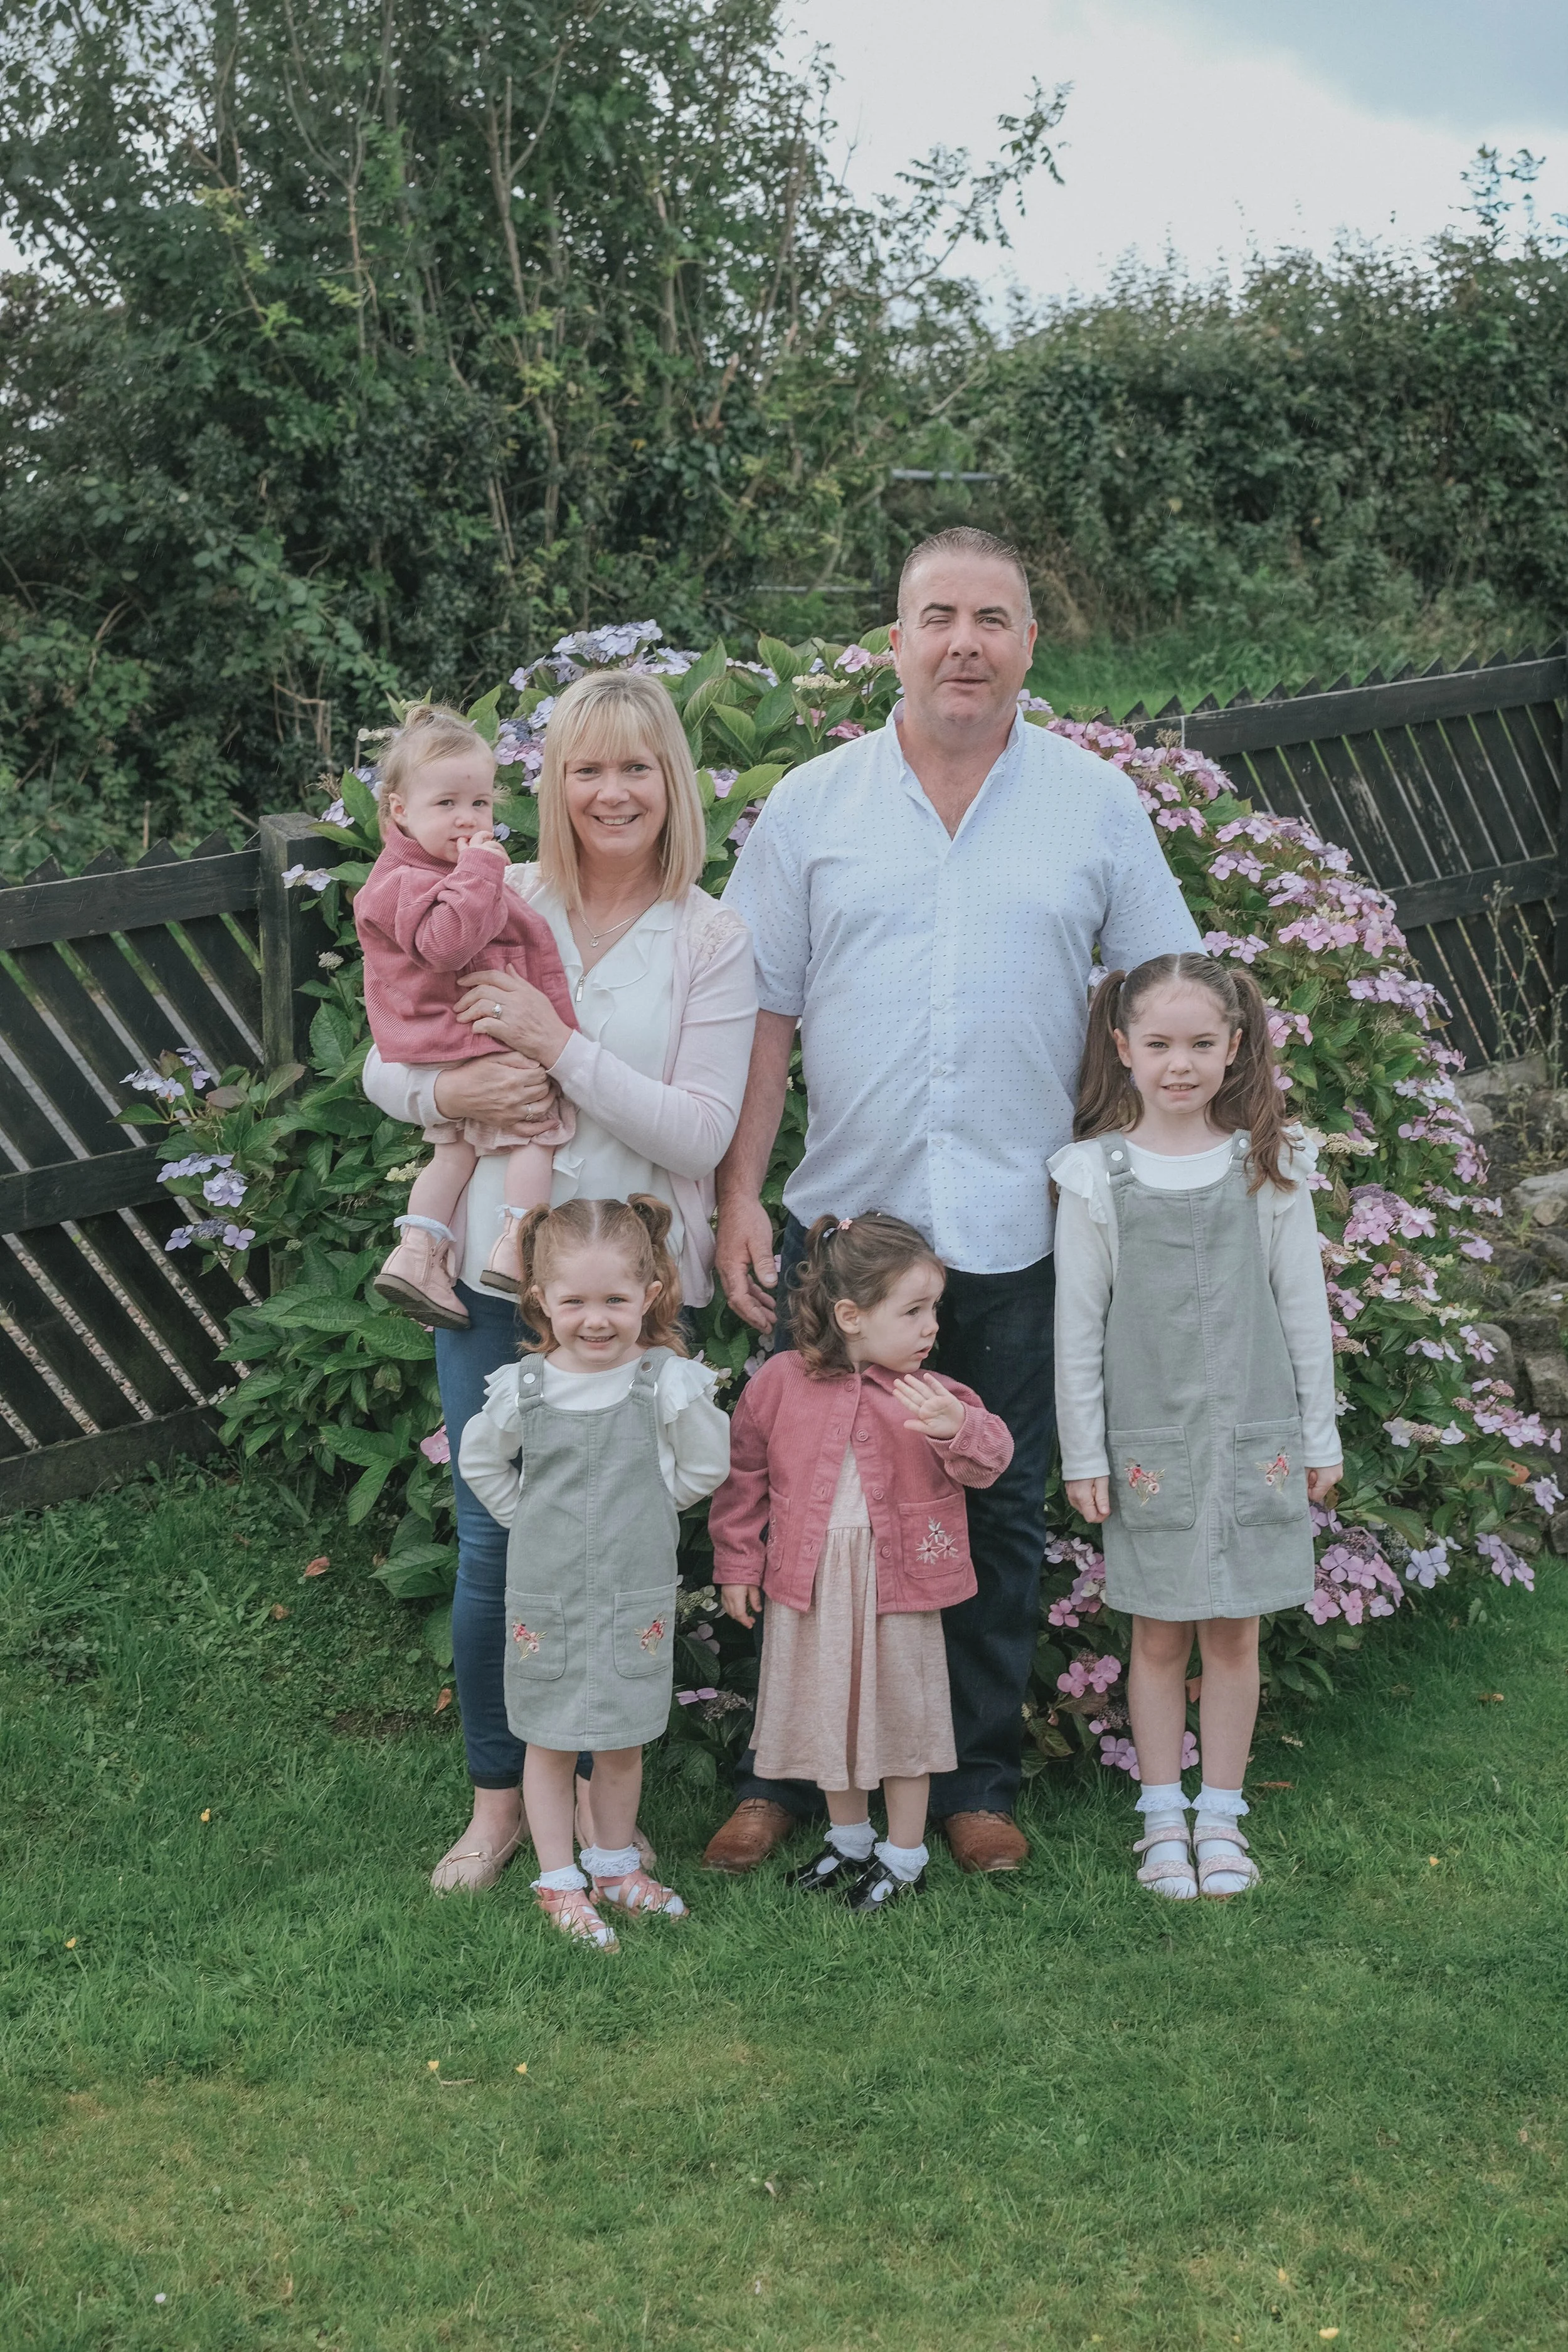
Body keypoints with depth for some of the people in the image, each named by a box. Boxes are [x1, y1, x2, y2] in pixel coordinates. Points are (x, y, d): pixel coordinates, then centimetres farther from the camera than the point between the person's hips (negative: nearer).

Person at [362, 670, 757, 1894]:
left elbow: (700, 1131, -11)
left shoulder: (714, 940, -2)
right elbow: (386, 1065, 7)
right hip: (496, 1271, 2)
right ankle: (498, 1795, 23)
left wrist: (560, 1046, -19)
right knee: (494, 1540, 4)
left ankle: (601, 1792, 24)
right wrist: (455, 1093, -15)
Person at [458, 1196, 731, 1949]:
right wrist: (529, 1519, 5)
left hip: (637, 1591, 0)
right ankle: (559, 1882, 21)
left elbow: (705, 1466, 2)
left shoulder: (667, 1383, -10)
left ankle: (615, 1866, 31)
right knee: (550, 1739, 8)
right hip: (546, 1595, 0)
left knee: (623, 1738, 13)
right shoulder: (522, 1389, -8)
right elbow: (480, 1463, 9)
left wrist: (644, 1510, 4)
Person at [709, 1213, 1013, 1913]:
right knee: (826, 1710, 15)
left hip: (898, 1577, -1)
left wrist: (956, 1429, -34)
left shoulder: (928, 1394, -7)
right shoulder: (781, 1381, -5)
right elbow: (744, 1473, 4)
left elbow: (990, 1459, -13)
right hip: (809, 1578, 2)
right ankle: (849, 1840, 36)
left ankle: (904, 1855, 24)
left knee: (899, 1711, 8)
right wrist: (736, 1563, 7)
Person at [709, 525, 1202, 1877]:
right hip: (839, 1220, 0)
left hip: (1023, 1233, 0)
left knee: (1000, 1516, 9)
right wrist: (739, 1198, -3)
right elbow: (761, 1014, 4)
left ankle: (978, 1779, 25)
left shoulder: (1099, 806, 4)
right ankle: (787, 1776, 21)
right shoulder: (813, 805, 4)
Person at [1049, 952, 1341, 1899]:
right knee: (1159, 1636, 6)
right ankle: (1162, 1817, 19)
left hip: (1253, 1436, 1)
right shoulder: (1096, 1175, -3)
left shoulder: (1270, 1167, 0)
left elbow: (1303, 1308, 5)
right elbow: (1078, 1324, 1)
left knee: (1234, 1633, 7)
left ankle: (1222, 1816, 19)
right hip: (1148, 1443, -1)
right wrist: (1084, 1455, 0)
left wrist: (1319, 1438, 7)